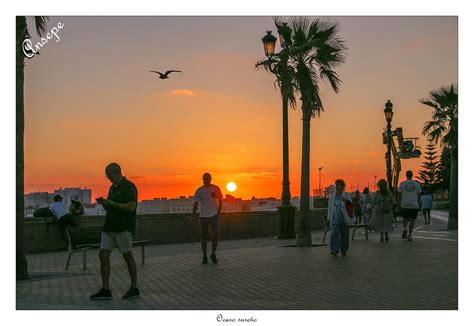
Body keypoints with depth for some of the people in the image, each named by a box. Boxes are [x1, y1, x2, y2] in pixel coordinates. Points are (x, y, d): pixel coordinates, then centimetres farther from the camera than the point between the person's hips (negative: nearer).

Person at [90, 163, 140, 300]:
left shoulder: (129, 186, -10)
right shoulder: (113, 187, 17)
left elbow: (131, 207, -20)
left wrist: (111, 203, -18)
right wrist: (103, 203, -2)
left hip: (124, 227, -8)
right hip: (109, 227, 8)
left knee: (127, 256, 0)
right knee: (103, 255, -2)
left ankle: (134, 289, 12)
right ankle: (105, 290, 0)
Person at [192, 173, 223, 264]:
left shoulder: (215, 188, 2)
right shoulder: (199, 190, 1)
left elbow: (220, 200, 11)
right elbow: (196, 203, -2)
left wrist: (218, 212, 4)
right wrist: (193, 216, -13)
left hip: (214, 215, -1)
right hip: (203, 216, 1)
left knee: (216, 235, -10)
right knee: (203, 237, 5)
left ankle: (213, 254, 10)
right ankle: (204, 256, 17)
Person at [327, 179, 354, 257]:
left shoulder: (346, 196, 0)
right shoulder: (332, 196, 6)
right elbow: (330, 208, 11)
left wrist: (346, 201, -23)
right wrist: (329, 218, 11)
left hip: (344, 219, -1)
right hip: (335, 219, 1)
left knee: (344, 235, 7)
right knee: (334, 234, -15)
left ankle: (344, 250, 24)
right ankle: (334, 250, -23)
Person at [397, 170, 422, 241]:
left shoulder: (402, 184, -1)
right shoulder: (417, 184, 2)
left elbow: (399, 195, -2)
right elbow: (419, 195, 3)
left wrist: (399, 204, 4)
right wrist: (419, 205, 9)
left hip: (405, 204, 0)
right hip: (414, 205, 0)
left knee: (405, 218, 18)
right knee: (412, 219, 5)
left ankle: (404, 229, -8)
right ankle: (410, 235, 0)